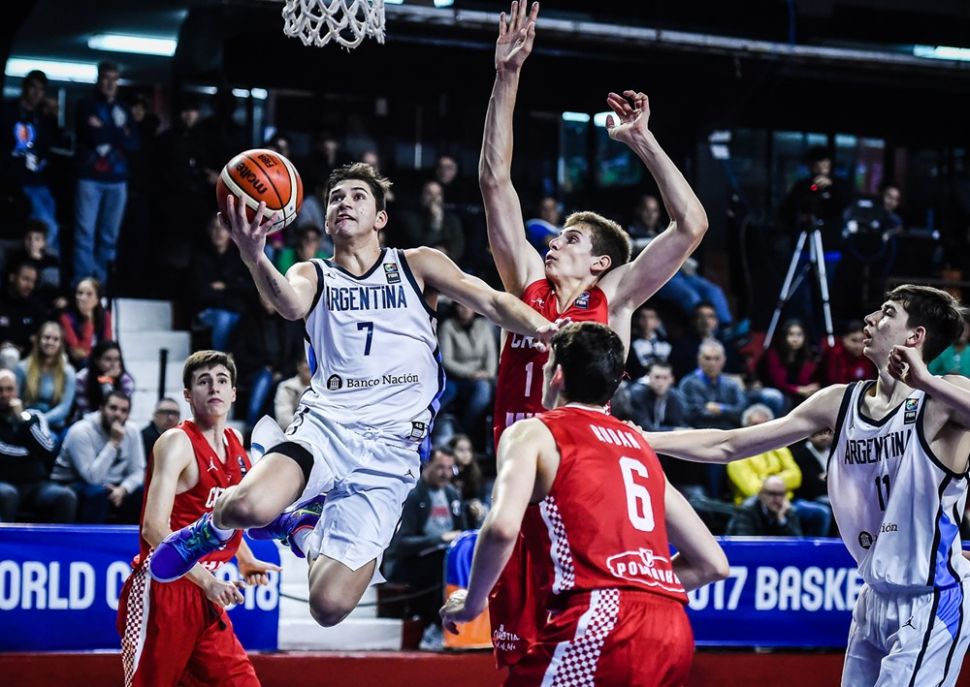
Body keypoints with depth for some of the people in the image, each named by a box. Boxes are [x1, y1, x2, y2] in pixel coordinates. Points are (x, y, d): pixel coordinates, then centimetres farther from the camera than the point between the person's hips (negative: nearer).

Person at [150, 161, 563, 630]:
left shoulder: (417, 266, 14)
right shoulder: (312, 276, 12)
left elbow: (492, 302, 3)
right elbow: (291, 305, -12)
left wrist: (544, 329, -20)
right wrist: (254, 258, -35)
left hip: (390, 451, 0)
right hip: (324, 427, 0)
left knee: (330, 606, -15)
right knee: (248, 507, -34)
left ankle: (301, 524, 21)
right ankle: (213, 526, 7)